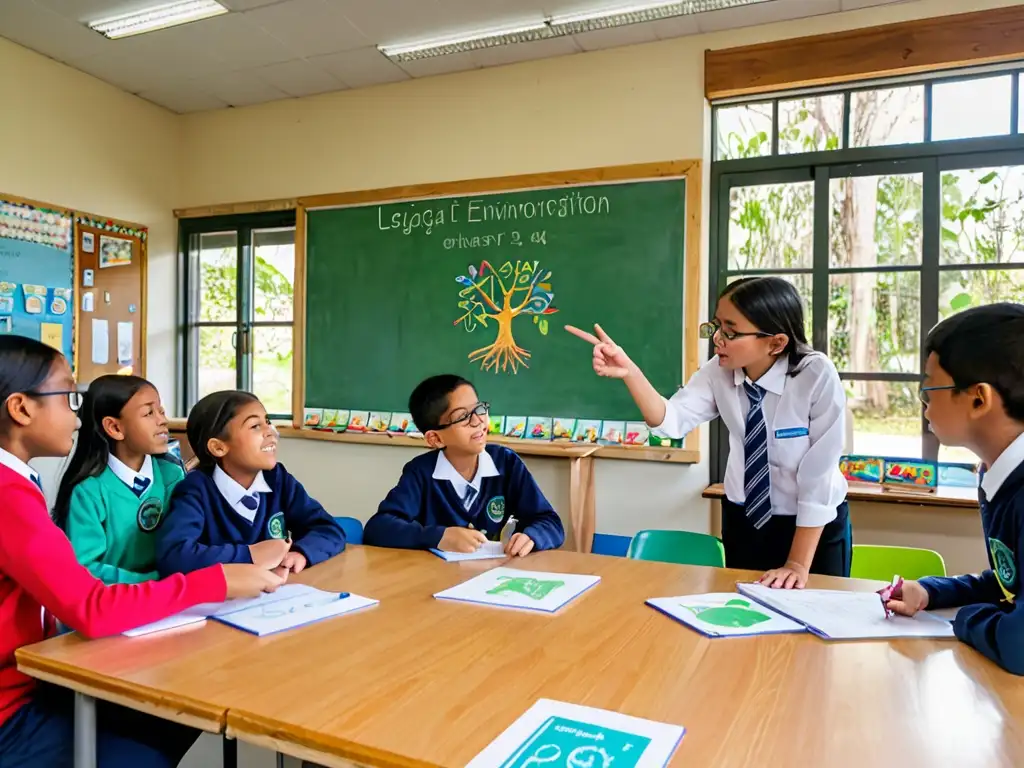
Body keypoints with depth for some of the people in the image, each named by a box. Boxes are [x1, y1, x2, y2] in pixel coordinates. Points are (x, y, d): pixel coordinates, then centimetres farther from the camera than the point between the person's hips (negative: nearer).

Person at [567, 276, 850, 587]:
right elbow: (671, 420, -19)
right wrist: (629, 372, -35)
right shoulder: (719, 370, -12)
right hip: (742, 520, 4)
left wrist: (798, 564, -21)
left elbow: (819, 475, -23)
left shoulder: (818, 377, -25)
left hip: (814, 526, -4)